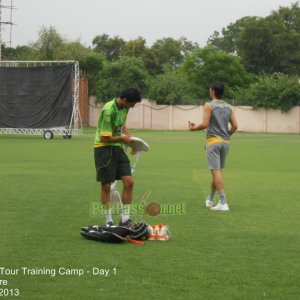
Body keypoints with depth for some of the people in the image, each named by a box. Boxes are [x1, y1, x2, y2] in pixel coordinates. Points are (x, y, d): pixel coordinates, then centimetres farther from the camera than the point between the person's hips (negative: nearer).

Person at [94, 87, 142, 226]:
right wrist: (122, 138, -8)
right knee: (106, 186, 1)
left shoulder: (124, 108, 3)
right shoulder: (109, 110, -22)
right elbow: (105, 138, -21)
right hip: (104, 148, -7)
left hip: (118, 148, 7)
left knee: (129, 182, -2)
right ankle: (108, 221, 12)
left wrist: (129, 137, 10)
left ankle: (125, 219, 6)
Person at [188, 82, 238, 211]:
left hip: (213, 141, -6)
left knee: (216, 171, -8)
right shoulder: (228, 107, 10)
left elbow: (205, 124, -14)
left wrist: (193, 128, 4)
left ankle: (223, 202, -16)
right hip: (225, 142, 6)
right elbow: (235, 126, 5)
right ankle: (210, 199, 30)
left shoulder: (209, 105, -7)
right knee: (217, 171, 17)